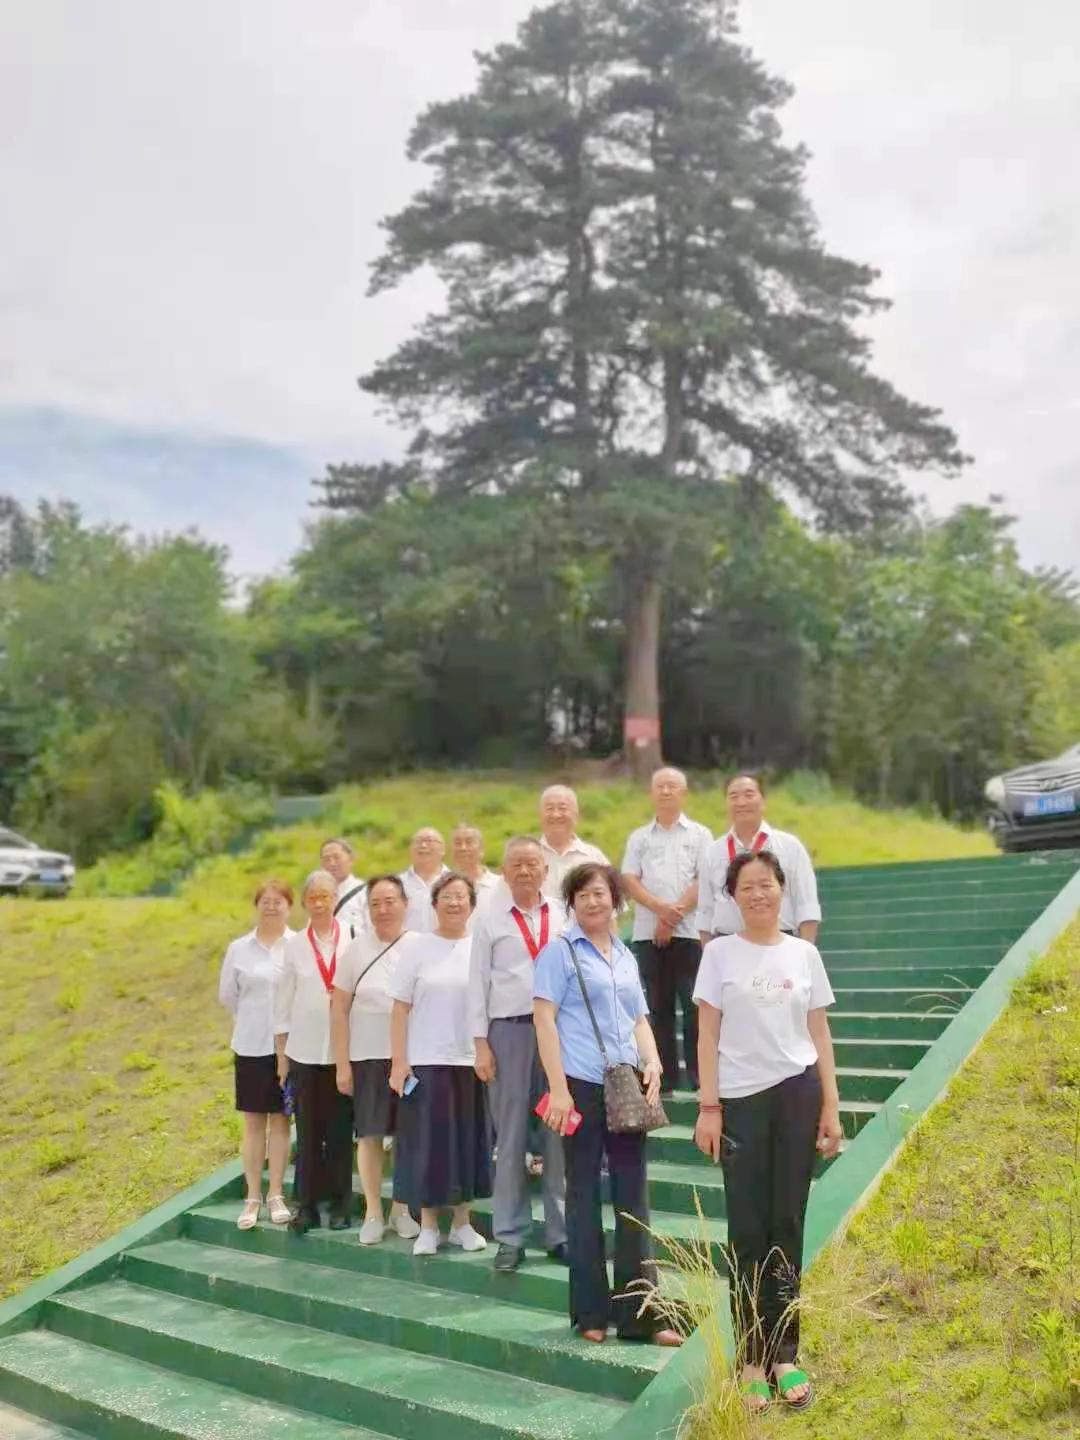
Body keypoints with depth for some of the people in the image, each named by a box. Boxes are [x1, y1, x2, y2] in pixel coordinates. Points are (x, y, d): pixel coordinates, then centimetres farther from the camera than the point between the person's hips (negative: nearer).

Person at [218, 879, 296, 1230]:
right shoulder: (239, 948, 1)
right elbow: (227, 994, 10)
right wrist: (253, 1020, 12)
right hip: (251, 1046, 2)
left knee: (280, 1119, 7)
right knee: (254, 1121, 8)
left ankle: (276, 1196, 14)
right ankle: (253, 1198, 14)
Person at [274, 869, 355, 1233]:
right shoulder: (295, 946, 5)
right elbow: (283, 1002, 7)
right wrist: (281, 1053, 5)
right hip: (305, 1050, 1)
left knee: (341, 1130, 5)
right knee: (308, 1130, 5)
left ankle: (340, 1204, 15)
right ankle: (307, 1204, 13)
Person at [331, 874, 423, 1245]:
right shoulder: (356, 949, 0)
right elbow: (339, 1010, 3)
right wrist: (342, 1064, -1)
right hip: (367, 1057, 0)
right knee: (370, 1134, 4)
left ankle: (402, 1208, 22)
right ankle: (373, 1212, 17)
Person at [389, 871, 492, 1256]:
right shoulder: (419, 949, 0)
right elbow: (400, 1009, 0)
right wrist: (398, 1062, -6)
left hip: (472, 1061, 2)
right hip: (426, 1061, -1)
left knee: (469, 1142, 8)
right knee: (428, 1143, 2)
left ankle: (462, 1222, 22)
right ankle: (428, 1226, 15)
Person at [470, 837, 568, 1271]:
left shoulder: (563, 915, 6)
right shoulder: (490, 921, 4)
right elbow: (478, 983, 4)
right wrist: (481, 1044, -1)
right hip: (509, 1030, -1)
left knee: (560, 1134, 5)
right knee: (511, 1137, 6)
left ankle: (561, 1232, 16)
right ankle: (510, 1237, 15)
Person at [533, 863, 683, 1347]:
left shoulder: (625, 956, 17)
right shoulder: (560, 950, -1)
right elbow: (544, 1018, -7)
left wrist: (653, 1063, 0)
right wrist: (558, 1089, -14)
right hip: (582, 1085, -5)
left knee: (634, 1196, 6)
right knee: (584, 1195, 4)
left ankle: (639, 1313, 13)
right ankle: (590, 1313, 15)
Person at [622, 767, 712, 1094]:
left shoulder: (699, 834, 9)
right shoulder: (639, 837, 15)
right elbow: (630, 880, 5)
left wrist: (676, 913, -10)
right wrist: (660, 908, -12)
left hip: (689, 931, -2)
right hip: (648, 933, 2)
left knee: (695, 1004, -4)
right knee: (658, 1006, 5)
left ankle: (700, 1075, 1)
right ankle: (664, 1076, 11)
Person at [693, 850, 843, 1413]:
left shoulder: (804, 953, 6)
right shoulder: (720, 952, 0)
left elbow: (819, 1034, 9)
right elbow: (708, 1034, -1)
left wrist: (830, 1107, 5)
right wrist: (708, 1107, -6)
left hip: (797, 1094, 2)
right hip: (741, 1099, -2)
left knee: (787, 1226, 7)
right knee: (748, 1230, 2)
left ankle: (784, 1354, 17)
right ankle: (751, 1360, 11)